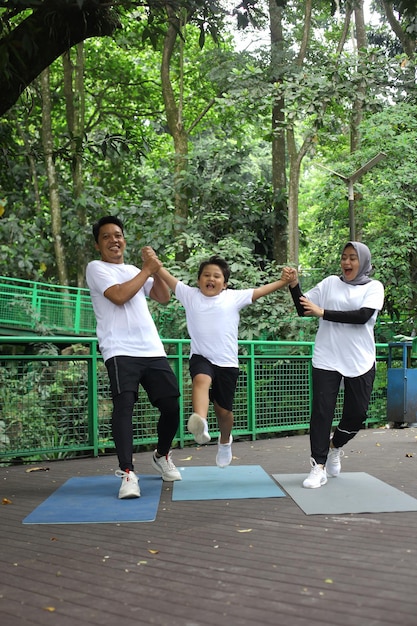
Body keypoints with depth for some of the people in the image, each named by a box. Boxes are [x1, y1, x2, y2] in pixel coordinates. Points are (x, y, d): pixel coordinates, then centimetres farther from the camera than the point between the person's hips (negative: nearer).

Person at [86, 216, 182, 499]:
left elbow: (164, 297, 16)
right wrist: (147, 270, -4)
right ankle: (128, 473, -21)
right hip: (121, 351, -6)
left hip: (153, 350, 6)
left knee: (171, 406, 5)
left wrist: (155, 270, 3)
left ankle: (162, 456, 29)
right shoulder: (96, 268, 4)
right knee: (124, 406, -20)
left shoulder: (135, 271, 23)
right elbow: (119, 296, -13)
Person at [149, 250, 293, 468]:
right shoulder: (190, 295, 4)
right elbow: (168, 277, -1)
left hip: (227, 362, 1)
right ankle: (200, 422, -56)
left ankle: (225, 441, 38)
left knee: (224, 409, 9)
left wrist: (283, 281, -13)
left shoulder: (234, 297, 3)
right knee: (201, 380, -36)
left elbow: (259, 291, -2)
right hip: (201, 357, -1)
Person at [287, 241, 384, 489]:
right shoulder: (330, 283, 9)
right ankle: (319, 467, 1)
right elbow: (303, 309, 6)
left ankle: (335, 446, 33)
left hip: (360, 361, 0)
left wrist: (323, 312, -17)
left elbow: (363, 316, -14)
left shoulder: (374, 287, 3)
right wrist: (294, 285, -10)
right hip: (327, 359, 0)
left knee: (357, 413, 4)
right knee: (322, 411, -5)